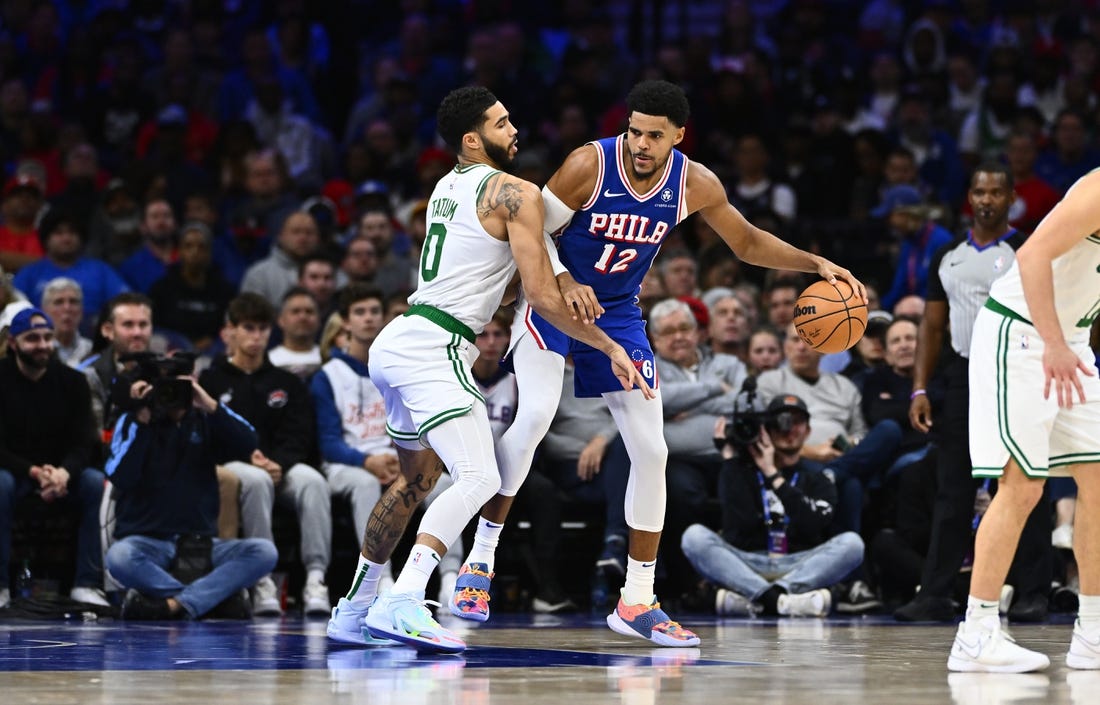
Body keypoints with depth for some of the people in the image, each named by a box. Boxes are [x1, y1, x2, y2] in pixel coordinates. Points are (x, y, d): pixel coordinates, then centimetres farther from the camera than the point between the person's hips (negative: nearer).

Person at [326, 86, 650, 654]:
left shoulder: (447, 187, 20)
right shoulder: (516, 193, -7)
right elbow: (541, 296, -10)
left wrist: (563, 287, 13)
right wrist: (611, 349, 0)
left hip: (395, 345, 10)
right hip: (435, 349, -10)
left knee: (417, 479, 26)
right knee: (478, 479, -19)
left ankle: (355, 608, 33)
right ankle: (402, 605, -33)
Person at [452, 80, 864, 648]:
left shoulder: (694, 184, -10)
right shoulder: (590, 165, -22)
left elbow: (749, 244, 6)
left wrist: (816, 264, -7)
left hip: (618, 313, 4)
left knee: (651, 449, -2)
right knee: (535, 413, -28)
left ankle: (637, 602, 8)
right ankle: (481, 554, -13)